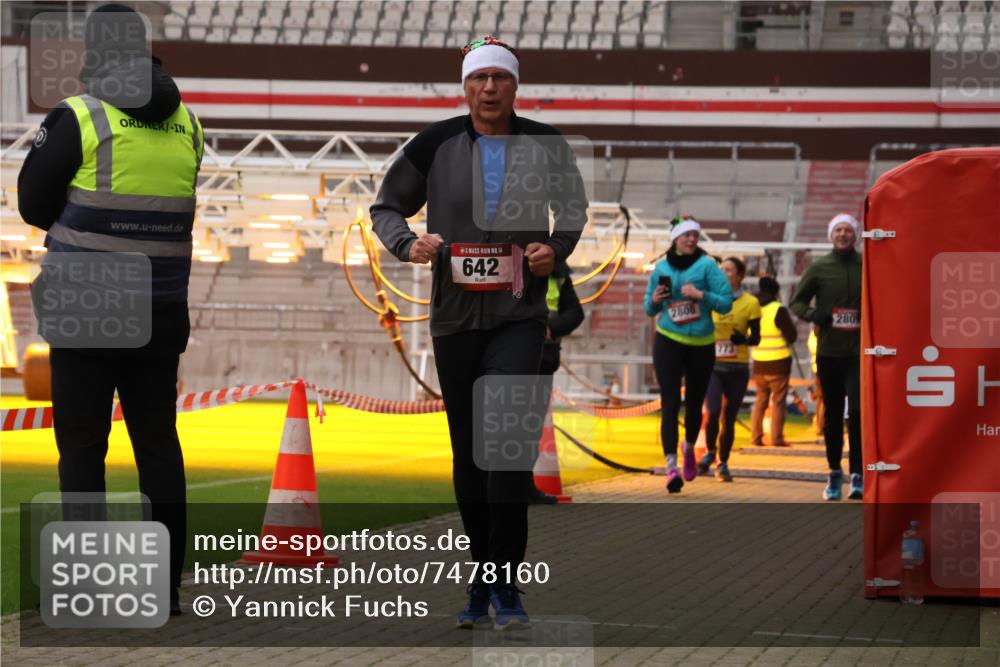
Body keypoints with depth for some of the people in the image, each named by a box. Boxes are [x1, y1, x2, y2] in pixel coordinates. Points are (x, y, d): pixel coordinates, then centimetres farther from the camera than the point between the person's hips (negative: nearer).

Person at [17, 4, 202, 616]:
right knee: (159, 443, 11)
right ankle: (165, 585, 13)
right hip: (162, 313, 4)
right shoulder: (186, 124, 5)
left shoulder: (77, 120, -10)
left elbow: (33, 205, -2)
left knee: (82, 447, 2)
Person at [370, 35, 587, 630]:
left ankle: (504, 586, -15)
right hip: (455, 318, 2)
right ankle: (483, 580, 21)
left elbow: (574, 208, 17)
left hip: (520, 317, -2)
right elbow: (386, 207, 12)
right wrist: (408, 243, -9)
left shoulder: (544, 145, 3)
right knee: (469, 456, 7)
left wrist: (555, 250, -3)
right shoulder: (437, 145, 3)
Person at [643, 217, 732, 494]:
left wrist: (701, 295, -22)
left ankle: (689, 448, 41)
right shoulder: (661, 268, 4)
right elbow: (650, 310, 14)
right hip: (668, 341, 0)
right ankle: (671, 466, -17)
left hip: (701, 344, 0)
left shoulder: (707, 266, -3)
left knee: (694, 403, 11)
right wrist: (654, 300, -8)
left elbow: (726, 303, -8)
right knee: (669, 403, -11)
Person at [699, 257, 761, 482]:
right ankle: (710, 452, 7)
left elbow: (756, 338, 0)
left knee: (729, 419, 4)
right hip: (713, 365, 0)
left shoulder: (750, 303, -1)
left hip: (737, 368, 0)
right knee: (712, 412, -17)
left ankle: (723, 464, 19)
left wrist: (743, 339, -20)